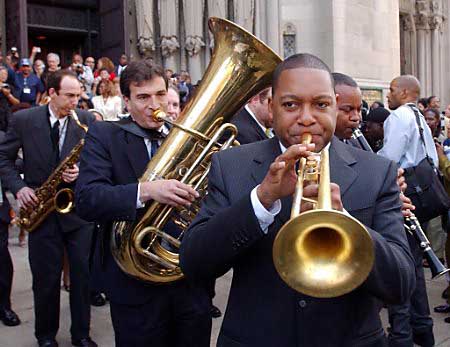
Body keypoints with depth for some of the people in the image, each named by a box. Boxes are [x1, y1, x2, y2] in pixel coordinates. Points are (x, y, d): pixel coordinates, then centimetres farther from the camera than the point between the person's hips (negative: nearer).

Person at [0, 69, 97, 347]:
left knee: (82, 275, 6)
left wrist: (81, 171, -18)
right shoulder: (24, 120, -3)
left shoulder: (87, 120, -2)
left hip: (78, 209, 1)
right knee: (46, 278, 9)